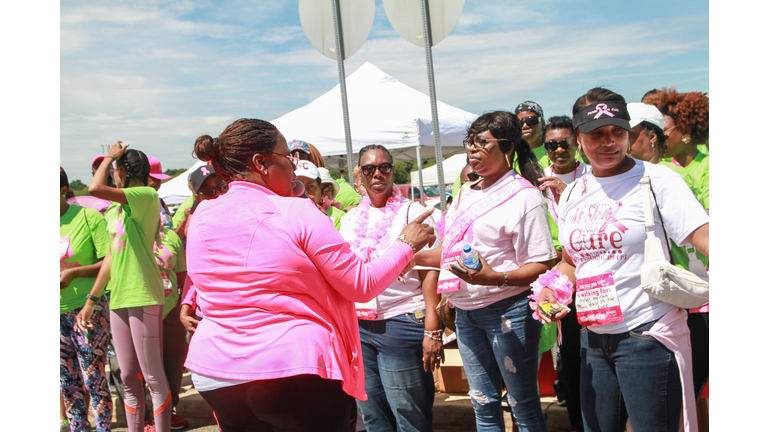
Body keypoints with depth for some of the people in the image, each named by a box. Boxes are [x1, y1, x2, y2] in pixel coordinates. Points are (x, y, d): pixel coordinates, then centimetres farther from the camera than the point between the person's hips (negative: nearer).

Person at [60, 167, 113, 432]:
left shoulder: (88, 217, -9)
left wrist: (74, 273, -21)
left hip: (87, 308, -5)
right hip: (58, 313, 5)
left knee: (93, 379, -1)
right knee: (67, 382, 11)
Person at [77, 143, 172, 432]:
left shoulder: (147, 196, -9)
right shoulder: (115, 209, 16)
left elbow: (96, 188, -22)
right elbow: (112, 256, 17)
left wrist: (110, 157, -5)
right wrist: (91, 300, 17)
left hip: (143, 296, -8)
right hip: (118, 298, 8)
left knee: (153, 377, -3)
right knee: (128, 378, 12)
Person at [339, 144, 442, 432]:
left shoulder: (411, 212, 0)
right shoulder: (350, 220, 14)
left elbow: (429, 272, -6)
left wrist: (432, 330, -14)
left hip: (402, 321, -4)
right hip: (358, 326, 5)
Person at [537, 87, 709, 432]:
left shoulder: (657, 180, -7)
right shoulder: (571, 194, 11)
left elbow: (703, 235, -19)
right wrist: (553, 288, 2)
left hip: (647, 336, -5)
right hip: (594, 337, 6)